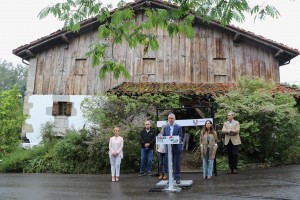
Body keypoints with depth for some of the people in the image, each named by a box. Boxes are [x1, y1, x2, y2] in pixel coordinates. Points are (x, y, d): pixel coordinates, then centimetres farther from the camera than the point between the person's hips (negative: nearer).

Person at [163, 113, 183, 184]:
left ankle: (177, 178, 12)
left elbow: (180, 137, -5)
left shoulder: (179, 127, -1)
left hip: (176, 148, -3)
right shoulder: (165, 127, 9)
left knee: (177, 163, 2)